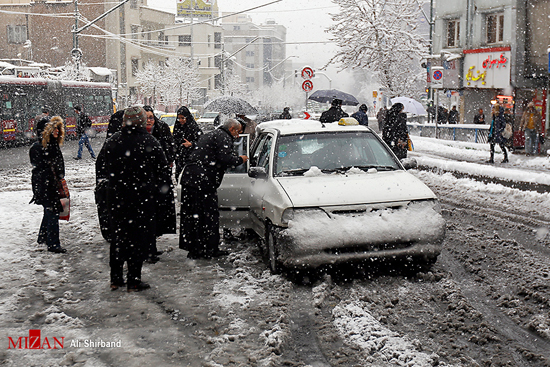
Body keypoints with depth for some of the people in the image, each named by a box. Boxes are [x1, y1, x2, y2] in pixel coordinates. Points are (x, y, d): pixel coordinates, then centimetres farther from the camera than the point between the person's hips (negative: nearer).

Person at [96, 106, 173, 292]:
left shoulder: (112, 141, 1)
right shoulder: (150, 142, -10)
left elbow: (101, 164, 15)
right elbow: (163, 170, -6)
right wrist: (164, 190, 7)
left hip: (116, 198, 4)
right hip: (143, 199, -4)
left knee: (118, 237, 15)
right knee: (140, 238, 4)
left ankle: (115, 278, 22)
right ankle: (134, 281, 7)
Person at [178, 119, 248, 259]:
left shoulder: (208, 136, 27)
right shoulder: (223, 137, -4)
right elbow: (224, 158, -18)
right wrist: (240, 159, -1)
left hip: (188, 178, 10)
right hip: (203, 181, -10)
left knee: (189, 215, 12)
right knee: (209, 216, -2)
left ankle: (191, 247, 21)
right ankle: (209, 249, 3)